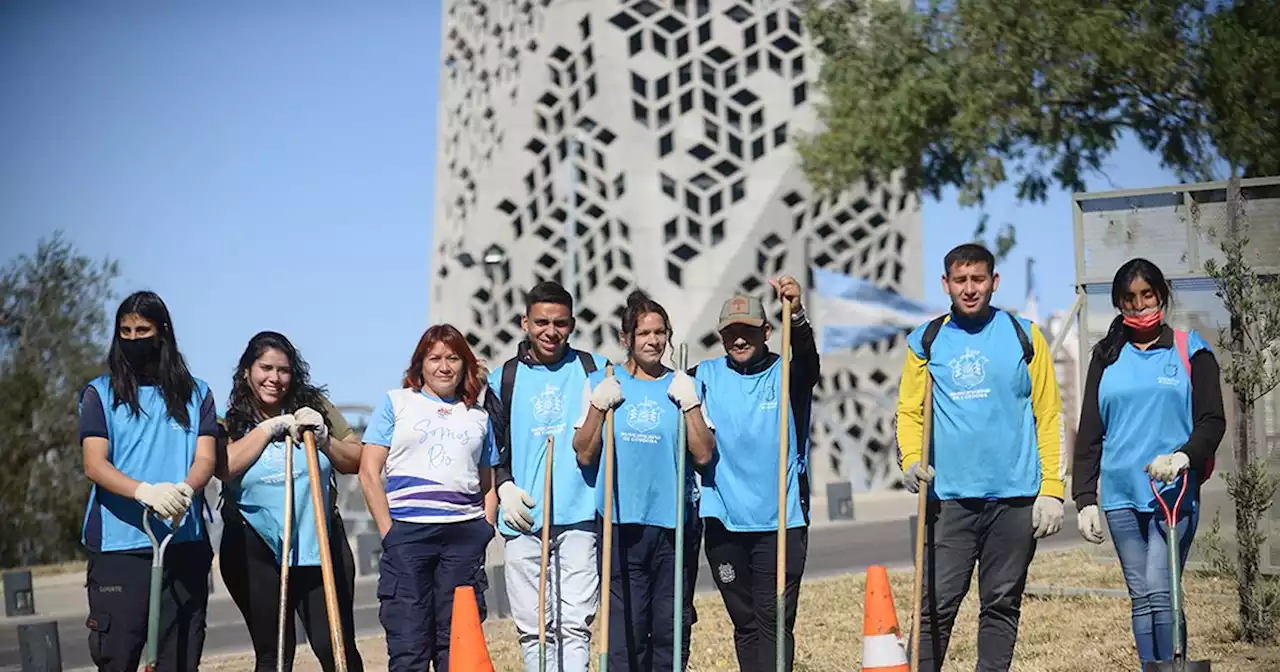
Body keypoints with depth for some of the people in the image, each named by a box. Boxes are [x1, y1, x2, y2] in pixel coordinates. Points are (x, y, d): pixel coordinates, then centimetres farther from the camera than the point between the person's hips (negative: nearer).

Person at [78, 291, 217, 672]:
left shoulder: (196, 394, 14)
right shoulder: (100, 394, 9)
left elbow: (205, 460, 3)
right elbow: (94, 464, -4)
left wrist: (184, 490, -22)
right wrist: (145, 492, -24)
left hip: (184, 544, 2)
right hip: (118, 544, -1)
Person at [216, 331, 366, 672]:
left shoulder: (314, 406, 6)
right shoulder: (231, 422, 3)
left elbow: (355, 461, 7)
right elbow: (225, 468, -16)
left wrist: (323, 437, -10)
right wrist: (269, 428, -13)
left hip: (321, 544, 0)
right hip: (255, 551, 0)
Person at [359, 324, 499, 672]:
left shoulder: (479, 415, 17)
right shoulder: (396, 403, 9)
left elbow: (488, 484, 21)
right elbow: (369, 473, 3)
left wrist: (484, 531, 6)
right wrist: (389, 532, -5)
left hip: (464, 536, 3)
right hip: (407, 533, -2)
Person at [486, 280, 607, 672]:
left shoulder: (596, 370, 7)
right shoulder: (504, 380, 10)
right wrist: (503, 486, -2)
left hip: (579, 518, -1)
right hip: (523, 521, 2)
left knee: (574, 624, -6)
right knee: (532, 628, 5)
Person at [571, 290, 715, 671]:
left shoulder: (683, 386, 9)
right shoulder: (600, 383, 7)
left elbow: (703, 455, 1)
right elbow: (584, 456, 2)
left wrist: (690, 403, -8)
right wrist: (598, 406, -9)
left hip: (675, 523, 1)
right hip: (621, 523, -1)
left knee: (672, 626, 5)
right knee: (624, 626, -4)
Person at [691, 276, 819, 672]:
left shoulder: (786, 374, -1)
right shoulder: (706, 376, 7)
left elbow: (808, 360, -21)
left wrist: (796, 314, -41)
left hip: (781, 522, -2)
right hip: (724, 521, 3)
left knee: (774, 620, -4)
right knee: (744, 622, 12)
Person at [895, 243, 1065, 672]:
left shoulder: (1024, 336, 6)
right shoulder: (925, 341, 8)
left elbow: (1048, 416, 4)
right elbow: (910, 411, 9)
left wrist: (1052, 489, -3)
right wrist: (911, 460, -11)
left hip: (1015, 496, 0)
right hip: (948, 496, 0)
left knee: (1002, 604, 8)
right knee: (936, 606, -3)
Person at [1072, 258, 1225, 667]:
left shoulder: (1190, 350, 5)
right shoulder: (1106, 357, 13)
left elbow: (1212, 420, -1)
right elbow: (1089, 432, 12)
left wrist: (1184, 456, -22)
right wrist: (1085, 499, 4)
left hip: (1175, 491, -3)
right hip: (1120, 494, 3)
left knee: (1160, 592, -14)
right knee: (1140, 597, 4)